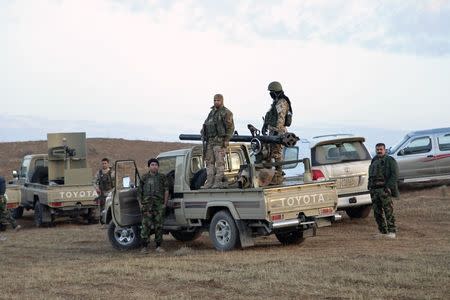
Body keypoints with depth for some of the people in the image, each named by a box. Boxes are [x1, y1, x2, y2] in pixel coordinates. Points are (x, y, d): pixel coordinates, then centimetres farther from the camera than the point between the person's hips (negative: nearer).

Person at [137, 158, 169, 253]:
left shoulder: (162, 177, 10)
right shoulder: (144, 178, 12)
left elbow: (166, 191, 7)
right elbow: (139, 191, 14)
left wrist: (165, 203, -2)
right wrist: (140, 203, 4)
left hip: (159, 205, 0)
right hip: (147, 205, 0)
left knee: (159, 226, 3)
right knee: (146, 225, -6)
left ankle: (158, 246, 10)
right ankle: (145, 246, -3)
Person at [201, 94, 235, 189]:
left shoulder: (226, 113, -4)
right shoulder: (212, 112, 20)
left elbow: (230, 128, -9)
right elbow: (206, 125, 27)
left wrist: (226, 141, -16)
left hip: (219, 141, -8)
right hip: (210, 141, 8)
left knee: (220, 162, -9)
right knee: (209, 162, 5)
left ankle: (218, 182, -10)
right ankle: (209, 182, 6)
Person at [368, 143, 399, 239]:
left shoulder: (390, 160, 0)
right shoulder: (374, 161, 21)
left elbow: (395, 175, -8)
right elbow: (370, 175, 28)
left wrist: (389, 187, -17)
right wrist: (370, 186, 14)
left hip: (384, 189, -7)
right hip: (374, 189, 7)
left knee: (388, 211, -10)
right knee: (377, 212, 6)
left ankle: (392, 231, -9)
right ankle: (382, 231, 12)